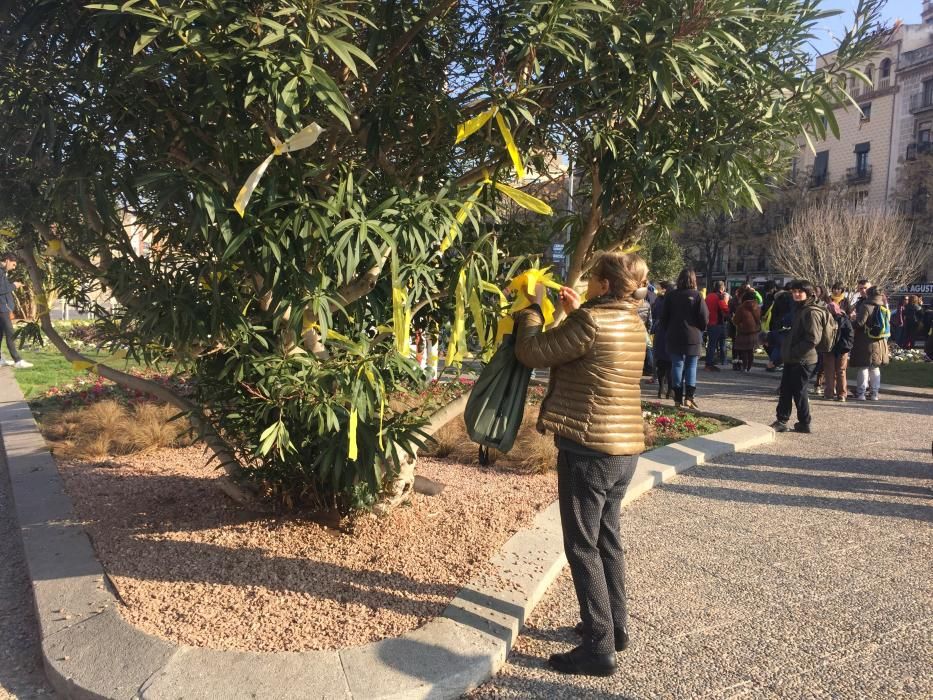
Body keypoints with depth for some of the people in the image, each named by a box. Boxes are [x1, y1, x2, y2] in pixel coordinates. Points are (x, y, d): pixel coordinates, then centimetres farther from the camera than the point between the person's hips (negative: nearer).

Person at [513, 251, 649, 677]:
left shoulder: (590, 321, -18)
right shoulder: (634, 325, 9)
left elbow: (533, 353, -14)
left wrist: (533, 307, 0)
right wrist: (576, 312, 15)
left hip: (589, 447, -9)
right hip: (625, 447, 9)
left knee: (582, 546, 2)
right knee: (607, 538, 20)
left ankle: (599, 648, 10)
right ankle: (615, 627, 32)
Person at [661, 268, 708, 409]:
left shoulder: (672, 295, -1)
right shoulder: (696, 296, -7)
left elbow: (664, 317, 3)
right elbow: (704, 317, -9)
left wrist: (668, 332, 16)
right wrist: (701, 329, 10)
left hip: (674, 338, 2)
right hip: (693, 337, -1)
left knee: (677, 366, 5)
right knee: (691, 367, 7)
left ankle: (678, 399, 6)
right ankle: (689, 397, 0)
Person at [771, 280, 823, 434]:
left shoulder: (811, 312, -16)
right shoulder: (799, 309, 15)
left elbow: (813, 338, -23)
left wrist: (794, 351, -19)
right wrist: (786, 351, 14)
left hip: (803, 360, -9)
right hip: (792, 359, 9)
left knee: (798, 392, 1)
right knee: (785, 390, 11)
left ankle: (804, 424, 14)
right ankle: (781, 421, 17)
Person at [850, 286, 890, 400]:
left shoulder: (866, 307, -13)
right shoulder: (883, 308, 8)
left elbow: (860, 322, -19)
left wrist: (850, 324, -3)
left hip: (866, 342, -6)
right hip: (880, 342, 6)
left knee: (863, 368, 0)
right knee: (875, 368, 13)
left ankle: (861, 393, 1)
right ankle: (874, 393, 17)